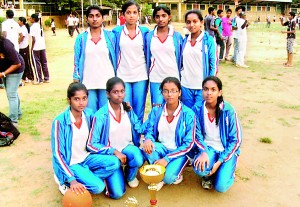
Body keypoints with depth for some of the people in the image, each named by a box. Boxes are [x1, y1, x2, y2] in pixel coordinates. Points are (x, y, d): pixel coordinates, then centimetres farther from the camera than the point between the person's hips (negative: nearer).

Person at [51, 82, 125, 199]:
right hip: (70, 164, -5)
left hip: (87, 158, 5)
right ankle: (67, 182, -1)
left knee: (114, 162, -20)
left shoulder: (89, 115, -6)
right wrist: (72, 180, -26)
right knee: (98, 187, -23)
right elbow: (58, 154, -20)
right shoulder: (60, 121, -21)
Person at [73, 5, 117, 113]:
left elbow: (115, 58, 9)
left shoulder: (110, 36, 5)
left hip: (107, 82, 0)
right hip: (88, 83, 0)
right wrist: (76, 81, 2)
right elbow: (76, 60, 7)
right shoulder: (81, 38, 5)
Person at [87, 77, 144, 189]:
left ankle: (130, 176, 4)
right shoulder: (101, 115, -16)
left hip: (127, 148, 3)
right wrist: (114, 152, -22)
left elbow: (139, 128, -1)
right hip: (111, 153, -3)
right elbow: (92, 144, -16)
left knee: (138, 159, -33)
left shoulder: (128, 110, 0)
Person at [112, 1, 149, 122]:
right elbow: (113, 55, 6)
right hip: (122, 77, 0)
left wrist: (149, 76, 8)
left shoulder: (144, 31, 5)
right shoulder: (116, 32, 3)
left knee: (139, 113, 5)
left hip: (140, 77, 1)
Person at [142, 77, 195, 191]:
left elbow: (188, 144, -12)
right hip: (161, 148, 4)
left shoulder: (188, 114, -12)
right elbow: (149, 130, 4)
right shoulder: (156, 111, -2)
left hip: (179, 152, -3)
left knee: (168, 178, -29)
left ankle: (175, 174, 8)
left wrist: (167, 158, -21)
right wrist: (148, 139, -24)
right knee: (147, 148, -30)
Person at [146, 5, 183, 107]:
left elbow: (181, 58, 6)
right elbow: (147, 57, 9)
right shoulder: (149, 36, 4)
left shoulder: (177, 36, 1)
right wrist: (146, 77, 9)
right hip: (155, 79, 1)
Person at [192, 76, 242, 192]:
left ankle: (228, 171, 16)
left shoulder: (228, 111, -16)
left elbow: (236, 140, -11)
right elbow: (197, 135, -3)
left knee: (221, 186, -19)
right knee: (199, 168, -32)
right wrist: (203, 152, -24)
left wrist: (220, 161, -17)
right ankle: (208, 174, 6)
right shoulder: (198, 109, -11)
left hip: (226, 151, -1)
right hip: (208, 148, 2)